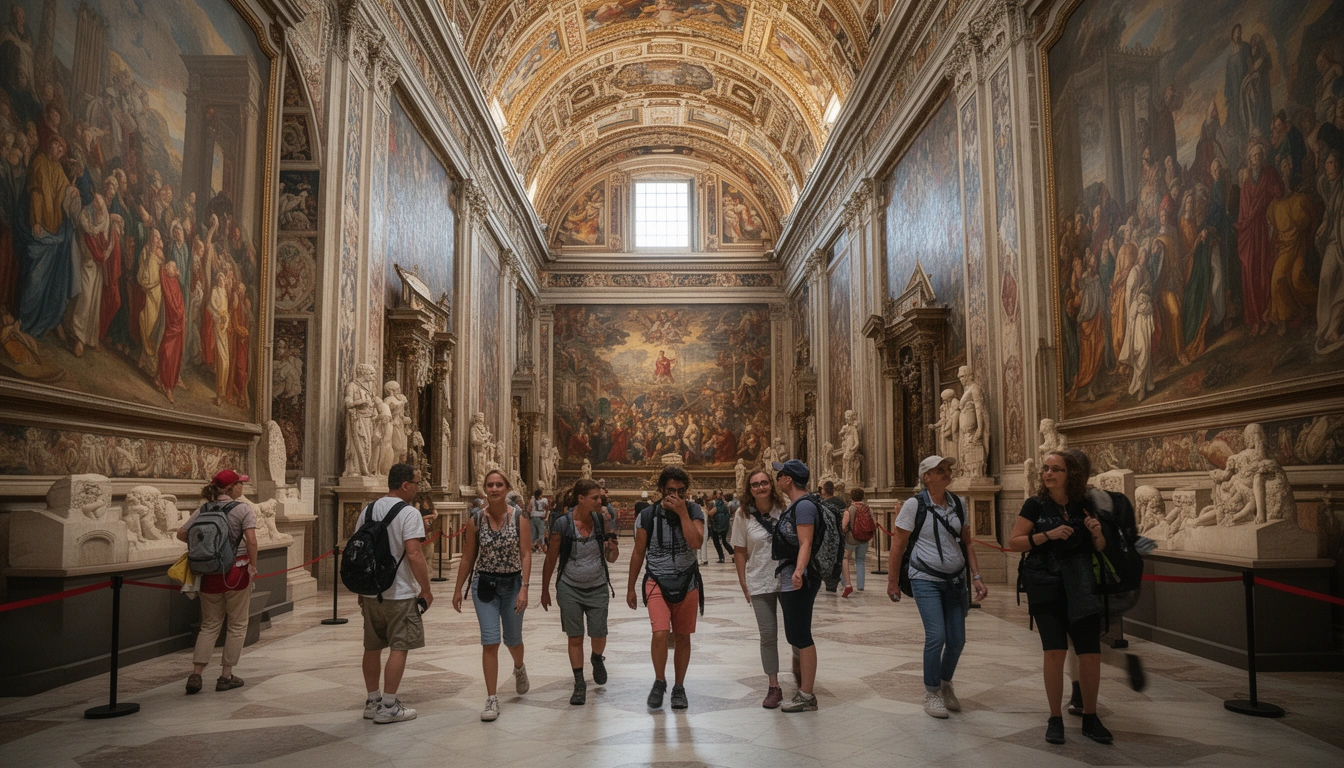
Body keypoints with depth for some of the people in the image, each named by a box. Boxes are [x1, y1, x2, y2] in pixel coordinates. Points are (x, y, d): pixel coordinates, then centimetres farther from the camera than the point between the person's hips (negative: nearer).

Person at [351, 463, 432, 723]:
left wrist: (361, 589, 21)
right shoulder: (409, 513, -13)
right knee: (399, 647, 1)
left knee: (373, 646, 15)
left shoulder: (368, 511, 9)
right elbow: (414, 554, -20)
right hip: (400, 594, -7)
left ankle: (372, 702, 25)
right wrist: (426, 590, -12)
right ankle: (387, 707, 4)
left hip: (370, 592, 7)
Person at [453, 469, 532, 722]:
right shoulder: (475, 520, -3)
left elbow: (526, 555, -10)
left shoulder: (519, 518, -8)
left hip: (512, 583, 0)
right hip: (484, 584, 0)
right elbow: (468, 557, 4)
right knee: (490, 641, -6)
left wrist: (524, 588, -18)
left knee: (512, 639, 16)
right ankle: (491, 699, 2)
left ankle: (519, 668, 49)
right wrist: (458, 589, 5)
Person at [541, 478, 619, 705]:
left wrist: (612, 545, -19)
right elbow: (551, 559, -2)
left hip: (597, 588, 2)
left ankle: (597, 659, 38)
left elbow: (612, 558, 3)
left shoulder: (601, 521, -4)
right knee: (575, 637, 3)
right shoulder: (562, 525, -13)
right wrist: (545, 591, 4)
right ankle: (579, 683, 17)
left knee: (598, 634, 4)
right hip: (570, 588, -2)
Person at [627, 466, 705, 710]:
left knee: (682, 637, 8)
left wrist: (682, 513, -23)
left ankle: (679, 687, 25)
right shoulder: (647, 516, -6)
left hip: (687, 582, 1)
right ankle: (659, 682, 6)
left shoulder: (694, 511, -5)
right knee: (660, 633, -17)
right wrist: (630, 588, 7)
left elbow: (696, 543, -21)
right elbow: (638, 553, 4)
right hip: (657, 581, -1)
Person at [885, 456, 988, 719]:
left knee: (957, 639, 5)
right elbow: (898, 545, -5)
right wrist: (893, 582, -3)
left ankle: (945, 683, 31)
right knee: (936, 636, -13)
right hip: (926, 580, -5)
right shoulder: (914, 504, -10)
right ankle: (931, 692, 7)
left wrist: (977, 576, 5)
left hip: (955, 579, 5)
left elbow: (966, 543, 12)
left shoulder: (958, 503, 4)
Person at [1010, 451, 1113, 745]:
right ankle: (1055, 719, 9)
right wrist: (1048, 535, -17)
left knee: (1091, 653, 0)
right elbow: (1013, 542, -6)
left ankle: (1090, 718, 20)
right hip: (1045, 587, -2)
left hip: (1080, 588, 2)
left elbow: (1100, 548, 15)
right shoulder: (1036, 505, -2)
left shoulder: (1083, 505, 5)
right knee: (1055, 652, -9)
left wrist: (1097, 532, -7)